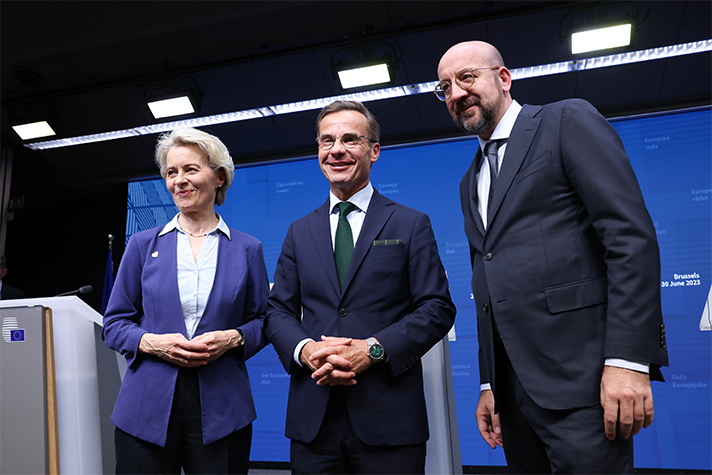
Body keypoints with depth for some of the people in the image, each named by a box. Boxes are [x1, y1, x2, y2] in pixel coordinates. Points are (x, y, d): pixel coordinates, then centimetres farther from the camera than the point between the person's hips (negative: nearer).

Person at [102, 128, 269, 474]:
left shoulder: (247, 249, 5)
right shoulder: (143, 244, 6)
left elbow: (262, 321, 8)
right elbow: (114, 324, 7)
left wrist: (233, 338, -12)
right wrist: (152, 342, -12)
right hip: (146, 411, 1)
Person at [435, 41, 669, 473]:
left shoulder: (569, 121, 0)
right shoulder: (471, 182, 20)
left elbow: (632, 236, -11)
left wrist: (628, 359, -18)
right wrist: (489, 384, 15)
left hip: (579, 376, -6)